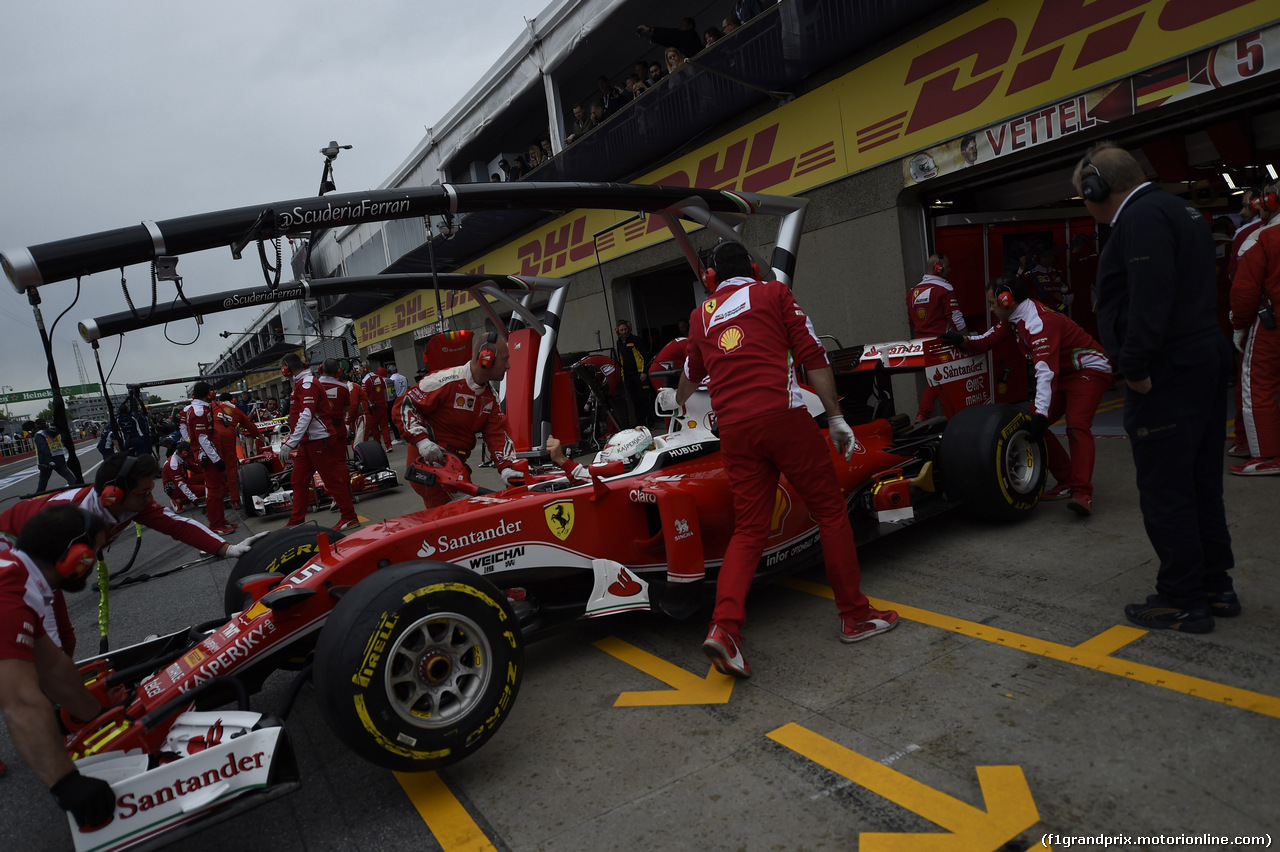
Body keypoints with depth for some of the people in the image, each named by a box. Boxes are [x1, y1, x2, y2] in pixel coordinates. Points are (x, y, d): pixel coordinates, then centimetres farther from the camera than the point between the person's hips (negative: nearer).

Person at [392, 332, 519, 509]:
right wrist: (421, 440, -28)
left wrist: (505, 467, -13)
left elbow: (497, 433, 3)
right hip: (428, 461, -8)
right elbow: (404, 405, -15)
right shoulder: (446, 381, -17)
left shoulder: (490, 396, 8)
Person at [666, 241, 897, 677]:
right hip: (783, 416, -3)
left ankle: (724, 626, -9)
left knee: (748, 530, 6)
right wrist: (835, 417, 5)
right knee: (831, 511, 8)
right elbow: (812, 355, 3)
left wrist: (675, 400, 60)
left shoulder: (700, 315, 21)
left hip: (734, 430, 4)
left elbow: (692, 373, 39)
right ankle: (855, 614, 14)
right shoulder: (774, 292, 12)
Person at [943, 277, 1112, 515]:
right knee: (1029, 426, 0)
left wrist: (1041, 412, -45)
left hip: (1089, 370, -9)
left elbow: (1046, 371, -38)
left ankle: (1082, 494, -32)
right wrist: (964, 341, -15)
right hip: (1062, 374, 10)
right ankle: (1067, 483, 7)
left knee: (1077, 425, -28)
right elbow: (989, 340, 6)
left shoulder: (1039, 323, -29)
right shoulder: (1014, 317, 0)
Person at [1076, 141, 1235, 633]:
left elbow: (1150, 297, -25)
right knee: (1200, 485, 17)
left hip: (1165, 376, -11)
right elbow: (1191, 291, 21)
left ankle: (1182, 602, 7)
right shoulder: (1179, 210, 20)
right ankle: (1215, 588, 27)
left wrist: (1135, 366, -21)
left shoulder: (1141, 216, -12)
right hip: (1205, 362, 11)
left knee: (1164, 492, -3)